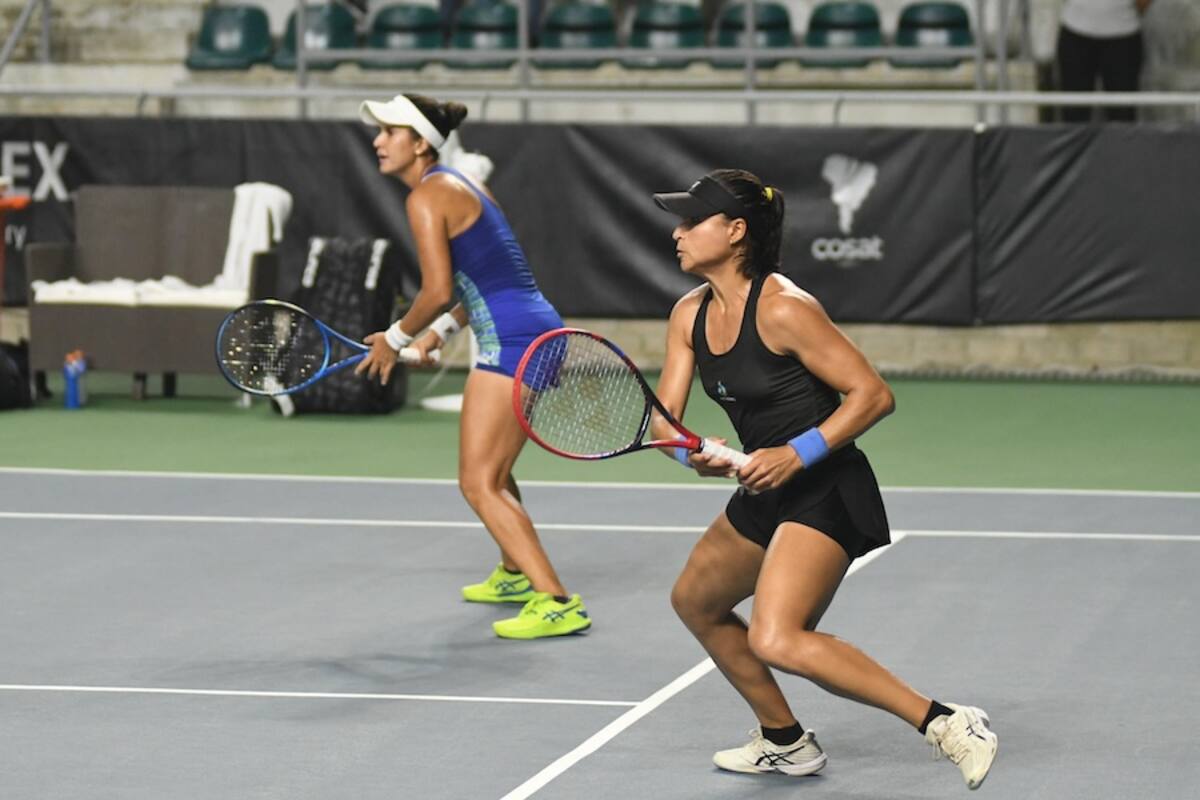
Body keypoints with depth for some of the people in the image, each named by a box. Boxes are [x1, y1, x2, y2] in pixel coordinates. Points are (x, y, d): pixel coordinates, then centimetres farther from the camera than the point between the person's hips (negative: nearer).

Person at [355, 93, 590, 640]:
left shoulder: (426, 196, -10)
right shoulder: (460, 186, 19)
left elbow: (438, 291, -17)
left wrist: (396, 339, -2)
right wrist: (436, 336, 23)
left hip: (512, 342, -10)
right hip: (539, 330, 10)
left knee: (479, 484, -11)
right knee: (492, 469, 29)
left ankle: (556, 603, -18)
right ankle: (516, 575, 47)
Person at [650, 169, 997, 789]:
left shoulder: (782, 309, -20)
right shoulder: (690, 315, 5)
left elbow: (873, 395, -20)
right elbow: (665, 417, 2)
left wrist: (797, 454, -28)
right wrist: (693, 453, -20)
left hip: (825, 491, -10)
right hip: (767, 492, 10)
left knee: (775, 641, -25)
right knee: (696, 602, 25)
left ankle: (945, 724, -23)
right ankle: (785, 742, 39)